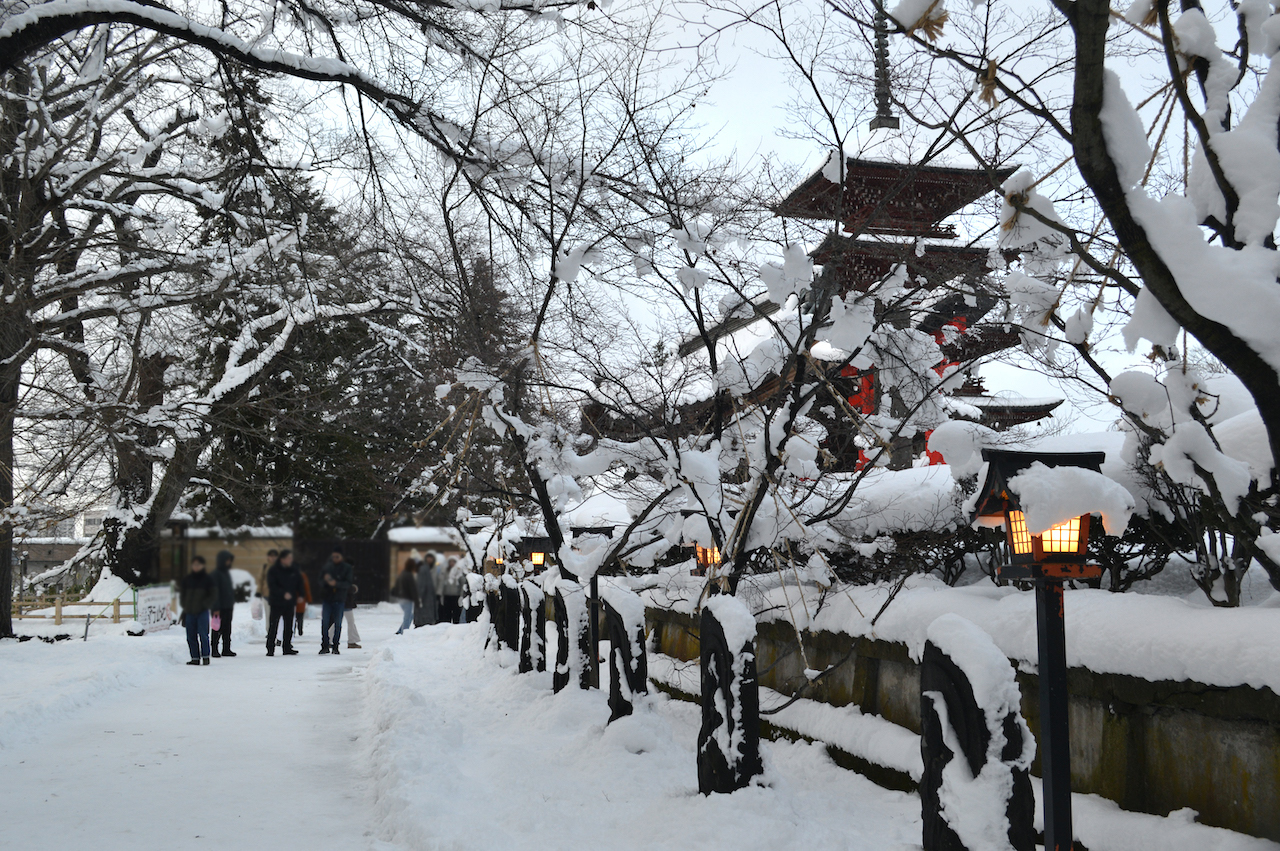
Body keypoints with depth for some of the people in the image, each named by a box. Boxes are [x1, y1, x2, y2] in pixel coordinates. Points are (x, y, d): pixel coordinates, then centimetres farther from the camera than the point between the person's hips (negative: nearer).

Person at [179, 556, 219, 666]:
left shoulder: (208, 579, 2)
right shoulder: (186, 579, 10)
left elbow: (213, 596, 2)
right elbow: (182, 594, 17)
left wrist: (204, 605, -8)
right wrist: (185, 606, 5)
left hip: (202, 612, -3)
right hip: (189, 612, 3)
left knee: (203, 634, -11)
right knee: (191, 636, 4)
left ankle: (205, 656, -2)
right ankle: (195, 658, 11)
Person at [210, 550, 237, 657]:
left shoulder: (227, 572, 14)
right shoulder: (216, 573, -11)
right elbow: (215, 591, -15)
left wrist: (232, 602, 21)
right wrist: (216, 607, -19)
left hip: (228, 606, 8)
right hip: (220, 607, -8)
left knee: (227, 628, 10)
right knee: (218, 629, -3)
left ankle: (226, 649, 15)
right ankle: (215, 650, 3)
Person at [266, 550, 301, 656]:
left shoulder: (294, 570, 7)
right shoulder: (273, 570, -7)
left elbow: (299, 583, 15)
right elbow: (272, 586, -15)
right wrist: (283, 593, -26)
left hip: (289, 603, 5)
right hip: (276, 602, -5)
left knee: (289, 626, 8)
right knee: (273, 626, -6)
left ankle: (287, 648, 16)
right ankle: (270, 649, 0)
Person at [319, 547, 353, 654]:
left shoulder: (347, 568, 1)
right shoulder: (328, 566, 10)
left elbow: (348, 584, -6)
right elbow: (320, 580, 12)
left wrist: (336, 583, -22)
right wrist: (325, 579, -12)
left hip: (339, 599, -2)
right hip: (327, 598, 2)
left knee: (338, 624, 1)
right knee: (325, 622, -1)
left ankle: (335, 646, 10)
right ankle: (325, 646, 6)